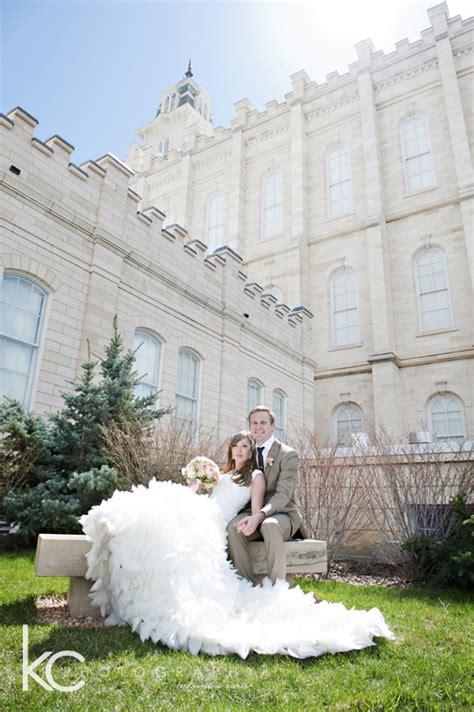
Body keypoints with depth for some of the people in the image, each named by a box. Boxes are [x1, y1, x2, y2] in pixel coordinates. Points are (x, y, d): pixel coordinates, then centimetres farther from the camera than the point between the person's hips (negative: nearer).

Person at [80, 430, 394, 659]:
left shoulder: (256, 476, 12)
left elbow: (256, 511, 1)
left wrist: (252, 522, -18)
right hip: (197, 518, 8)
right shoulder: (222, 474, 32)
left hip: (211, 526, -8)